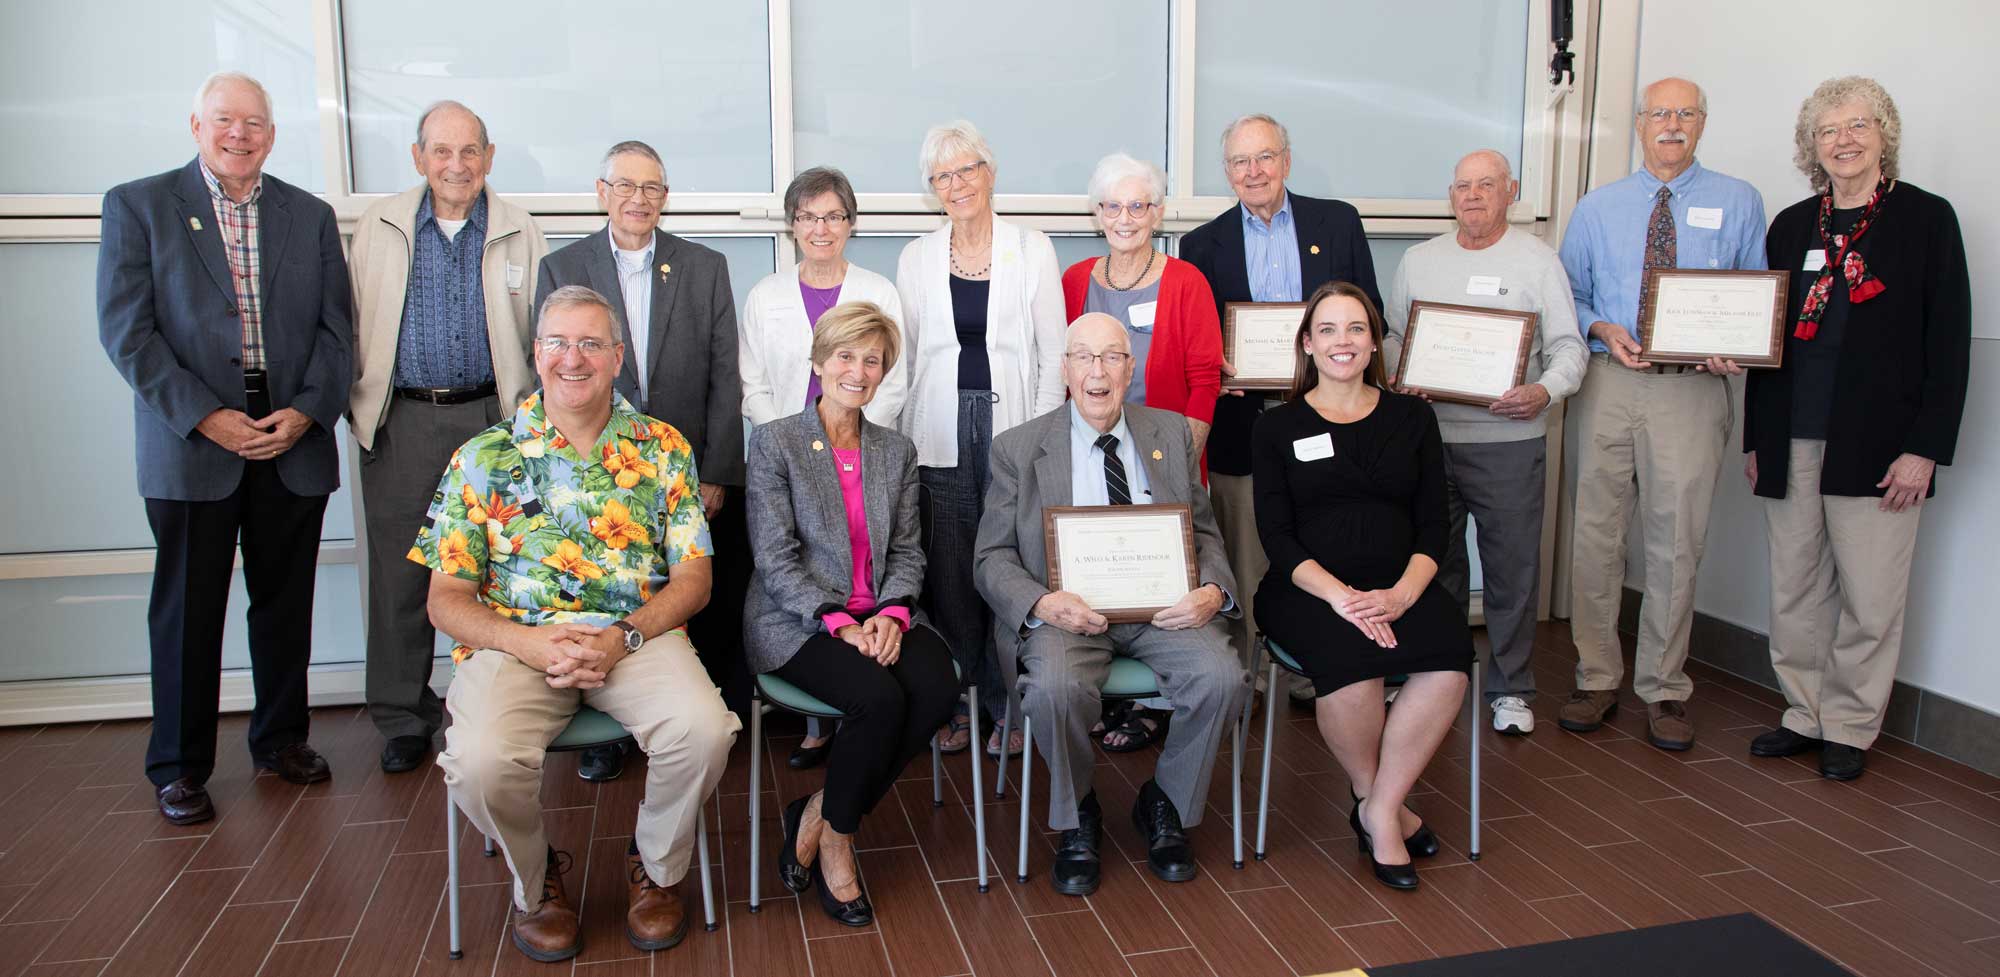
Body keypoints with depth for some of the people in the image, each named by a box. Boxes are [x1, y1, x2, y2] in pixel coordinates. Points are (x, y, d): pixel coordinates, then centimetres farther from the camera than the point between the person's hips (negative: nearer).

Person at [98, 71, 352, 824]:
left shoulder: (310, 216, 10)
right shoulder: (137, 205, 3)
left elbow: (335, 327, 6)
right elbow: (126, 330, -5)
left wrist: (307, 411, -8)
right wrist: (205, 417, -13)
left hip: (294, 442, 3)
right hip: (191, 446, -2)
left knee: (286, 603, 11)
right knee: (187, 612, 5)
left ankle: (281, 739, 27)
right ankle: (178, 767, 17)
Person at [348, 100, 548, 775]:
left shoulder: (520, 233, 5)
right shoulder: (377, 228, 7)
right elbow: (352, 327, 9)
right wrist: (357, 406, 0)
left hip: (493, 419, -1)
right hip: (401, 423, 1)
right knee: (400, 574, 6)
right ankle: (402, 719, 19)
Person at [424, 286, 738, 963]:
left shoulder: (663, 449, 10)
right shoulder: (483, 457, 9)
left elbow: (693, 577, 5)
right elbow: (446, 598, 5)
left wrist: (623, 637, -13)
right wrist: (527, 641, -14)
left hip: (638, 636, 0)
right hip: (515, 639, 0)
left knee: (704, 730, -28)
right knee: (480, 761, -29)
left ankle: (655, 868, 5)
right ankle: (535, 879, 7)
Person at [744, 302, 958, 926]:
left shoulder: (897, 451, 14)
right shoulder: (775, 442, 0)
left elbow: (907, 551, 9)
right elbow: (775, 558, -8)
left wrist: (892, 614, -11)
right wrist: (838, 621, -19)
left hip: (880, 619, 5)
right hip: (797, 622, -5)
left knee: (939, 688, -25)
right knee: (879, 697, -31)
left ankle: (818, 815, -6)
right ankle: (835, 836, -3)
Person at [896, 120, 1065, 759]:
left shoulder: (1033, 250, 5)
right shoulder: (916, 259, 10)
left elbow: (1053, 354, 3)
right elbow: (905, 357, 12)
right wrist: (902, 437, 5)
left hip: (1012, 429, -2)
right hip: (941, 436, 2)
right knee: (948, 574, 2)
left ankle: (1007, 705, 12)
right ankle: (957, 704, 16)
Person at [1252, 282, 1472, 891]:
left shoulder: (1412, 418, 14)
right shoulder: (1278, 427, 8)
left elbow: (1433, 524, 7)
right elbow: (1277, 535, -1)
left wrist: (1402, 593, -13)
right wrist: (1338, 594, -18)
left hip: (1400, 586, 2)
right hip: (1307, 590, -2)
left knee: (1450, 656, -29)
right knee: (1350, 657, -33)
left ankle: (1378, 810, -13)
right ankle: (1381, 803, -7)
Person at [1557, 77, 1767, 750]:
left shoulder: (1738, 203, 9)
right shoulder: (1597, 207, 12)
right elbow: (1570, 296, 13)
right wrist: (1602, 329, -8)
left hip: (1693, 389, -1)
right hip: (1609, 383, 1)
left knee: (1677, 542, 1)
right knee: (1596, 535, 4)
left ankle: (1663, 689, 15)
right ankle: (1597, 678, 18)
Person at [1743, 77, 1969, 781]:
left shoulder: (1926, 218, 2)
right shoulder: (1792, 226, 13)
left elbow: (1949, 341, -2)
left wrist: (1925, 448, -9)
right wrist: (1755, 438, 11)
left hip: (1876, 444, -4)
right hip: (1791, 442, 4)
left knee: (1870, 598, 1)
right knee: (1794, 591, 9)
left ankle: (1850, 728, 15)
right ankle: (1805, 715, 22)